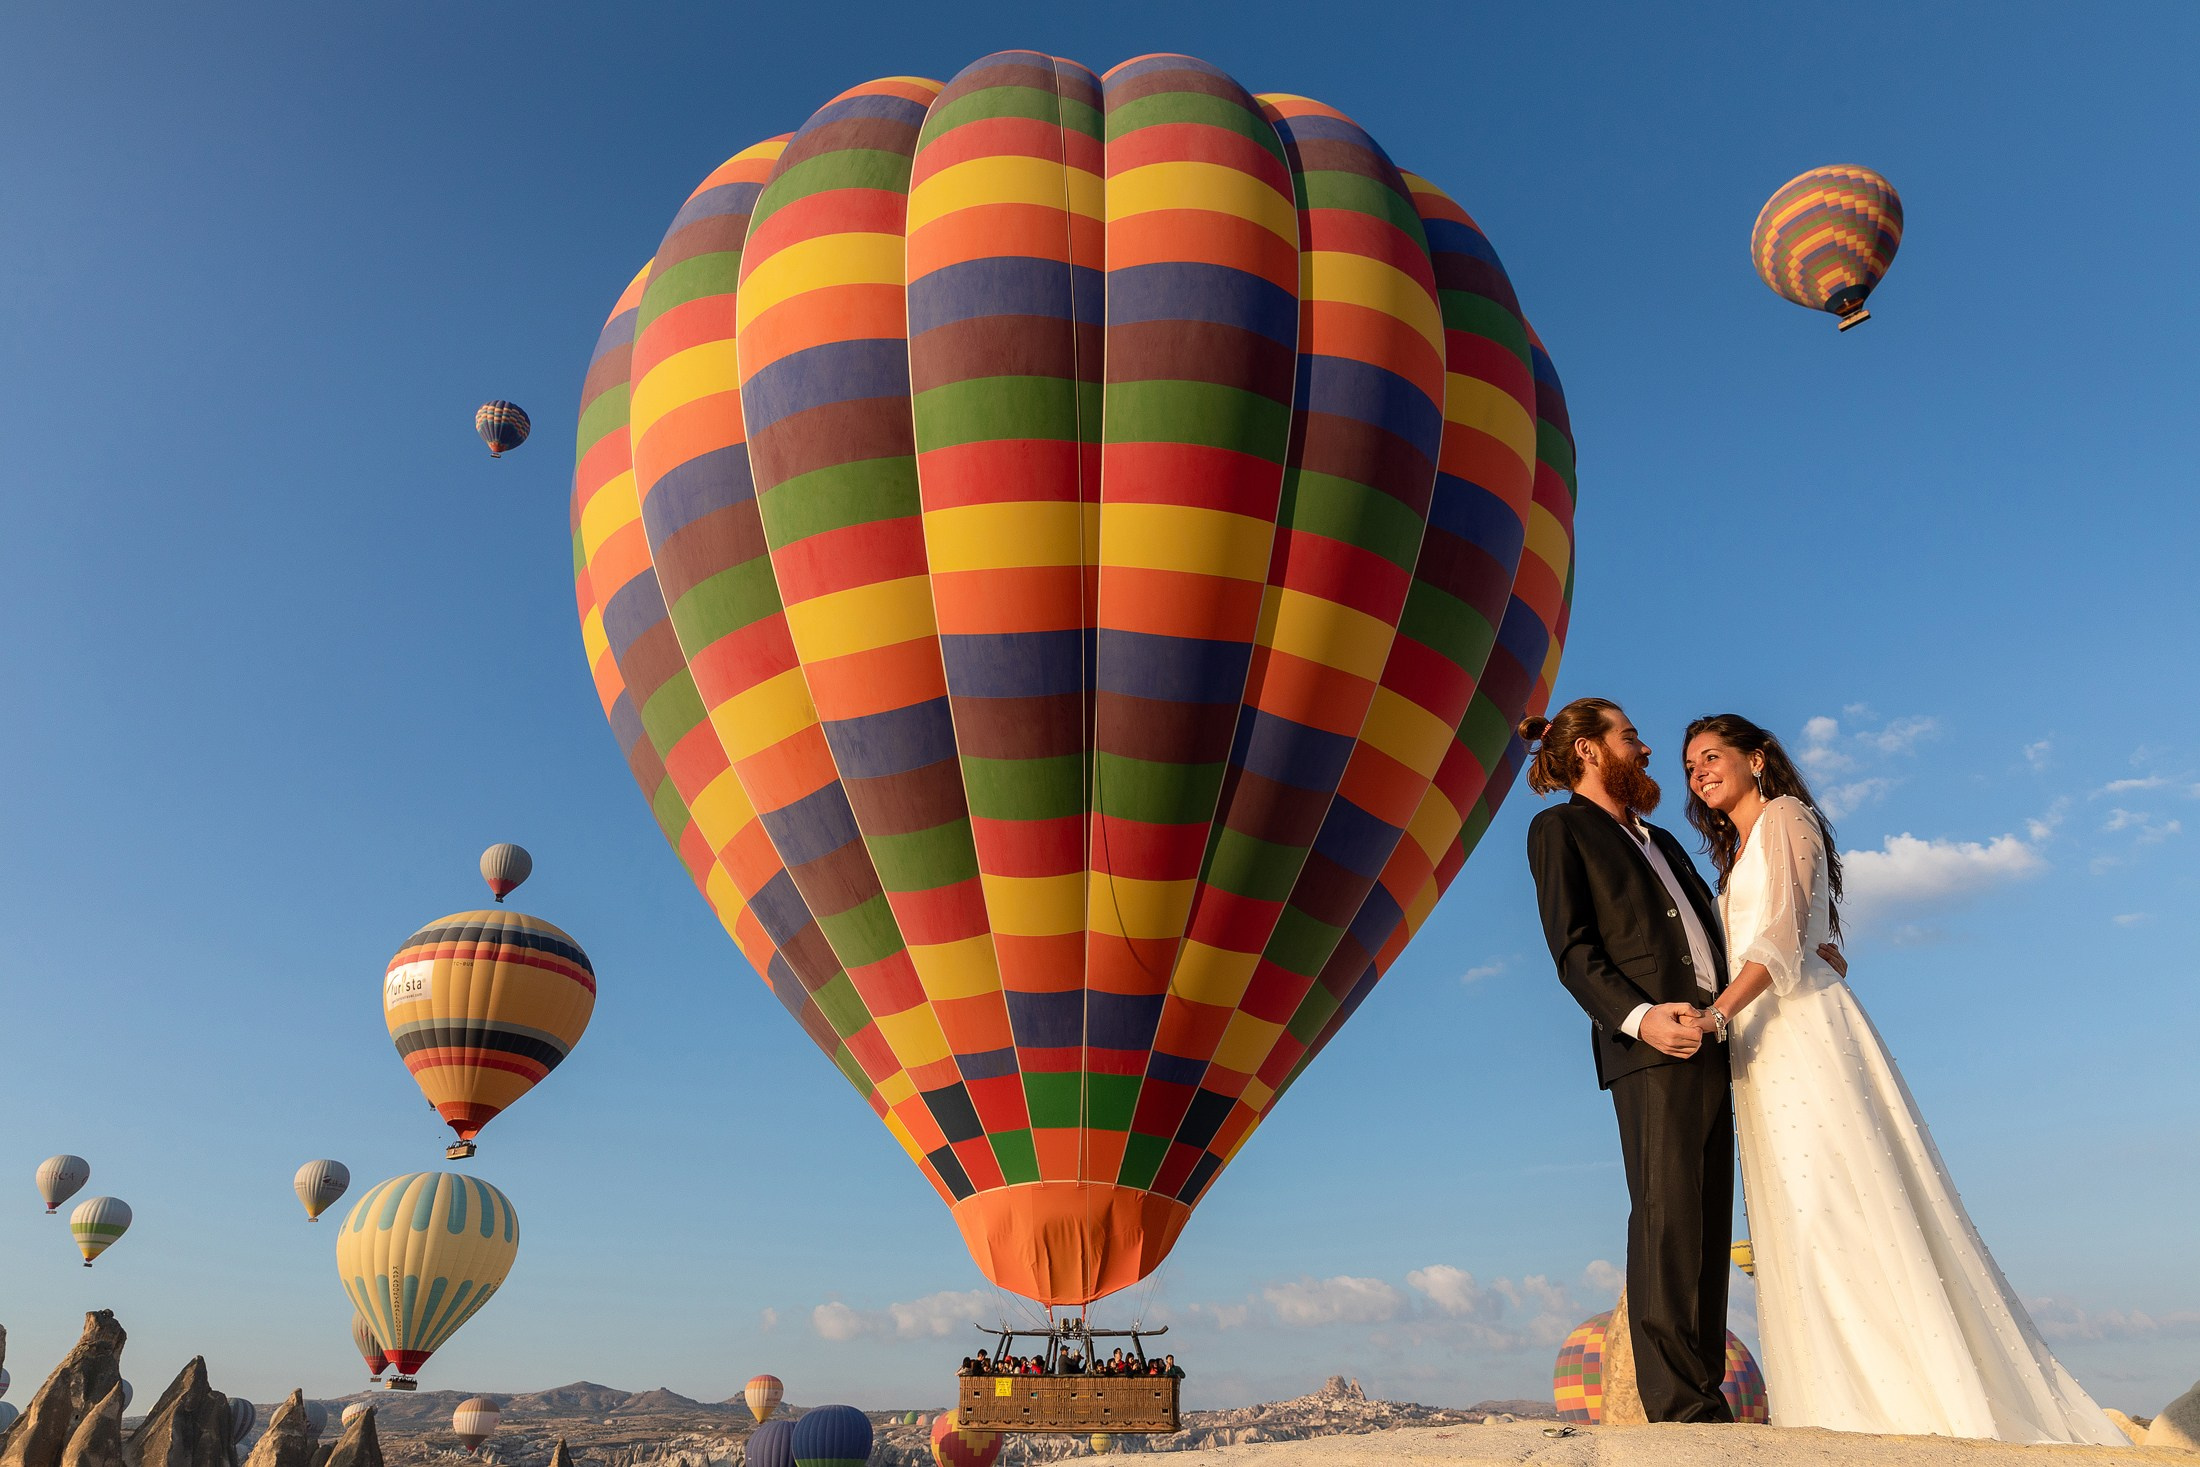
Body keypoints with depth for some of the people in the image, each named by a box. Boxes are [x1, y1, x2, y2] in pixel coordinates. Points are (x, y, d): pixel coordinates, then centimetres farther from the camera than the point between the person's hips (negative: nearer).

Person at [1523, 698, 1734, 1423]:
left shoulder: (1662, 841, 29)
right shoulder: (1560, 827, 5)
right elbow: (1572, 948, -6)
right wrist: (1639, 1015, -20)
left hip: (1709, 1040, 8)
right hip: (1649, 1043, -7)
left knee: (1708, 1222, 5)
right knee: (1665, 1216, -12)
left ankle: (1705, 1403, 8)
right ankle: (1676, 1405, -10)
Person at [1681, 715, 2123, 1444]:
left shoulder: (1784, 817, 2)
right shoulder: (1737, 856, 26)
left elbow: (1782, 935, -12)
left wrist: (1719, 1012, -23)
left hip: (1805, 1030, -8)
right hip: (1763, 1045, 8)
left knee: (1834, 1206, -13)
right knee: (1798, 1219, 2)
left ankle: (1919, 1400, -10)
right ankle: (1849, 1407, 2)